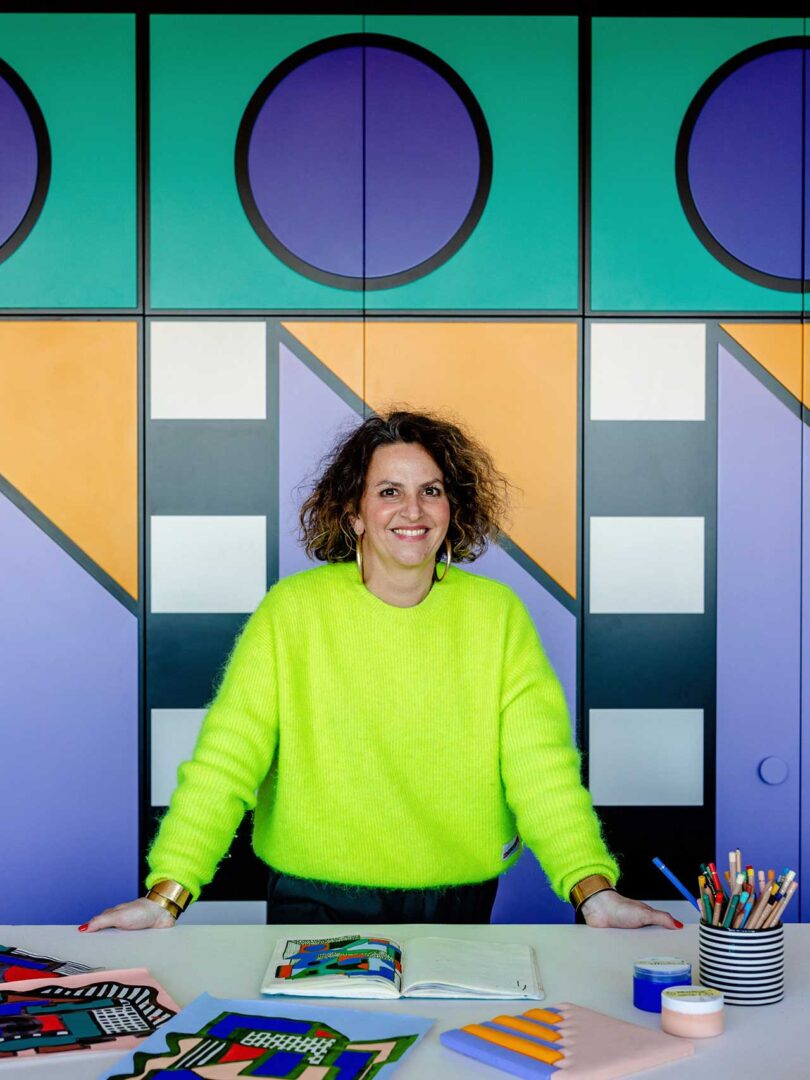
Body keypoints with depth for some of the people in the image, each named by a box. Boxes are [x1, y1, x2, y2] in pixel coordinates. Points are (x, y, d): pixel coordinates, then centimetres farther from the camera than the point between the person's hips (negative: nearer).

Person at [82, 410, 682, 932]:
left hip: (461, 899, 2)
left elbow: (541, 762, -8)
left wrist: (592, 888, -21)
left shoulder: (496, 613, -2)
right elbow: (226, 759, -11)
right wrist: (169, 890, -22)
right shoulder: (292, 611, -7)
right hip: (318, 902, -1)